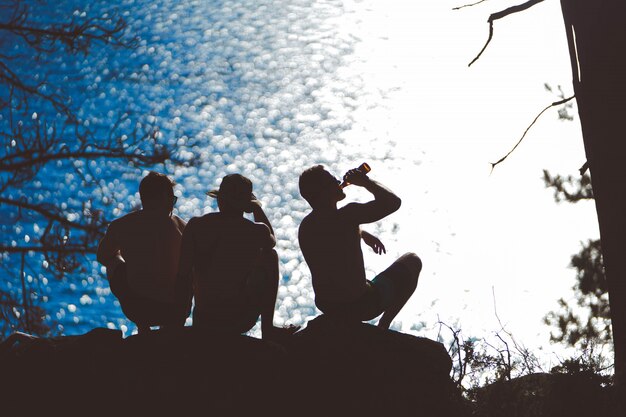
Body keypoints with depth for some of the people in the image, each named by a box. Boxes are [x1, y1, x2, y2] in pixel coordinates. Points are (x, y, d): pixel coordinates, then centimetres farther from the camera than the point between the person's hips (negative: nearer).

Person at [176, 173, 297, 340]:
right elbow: (272, 241, 16)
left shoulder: (195, 226, -9)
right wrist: (257, 207, 26)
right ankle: (267, 328, 24)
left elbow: (183, 275, -8)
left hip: (202, 322, 2)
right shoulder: (256, 232, -11)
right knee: (270, 255, 18)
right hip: (241, 322, -2)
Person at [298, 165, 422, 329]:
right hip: (361, 307, -7)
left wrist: (361, 233, 16)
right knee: (412, 261, 15)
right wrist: (366, 182, -11)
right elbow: (393, 201, -23)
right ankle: (383, 325, 18)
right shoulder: (346, 216, -26)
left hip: (326, 307, 7)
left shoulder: (305, 226, 0)